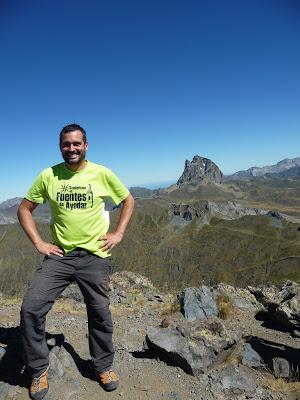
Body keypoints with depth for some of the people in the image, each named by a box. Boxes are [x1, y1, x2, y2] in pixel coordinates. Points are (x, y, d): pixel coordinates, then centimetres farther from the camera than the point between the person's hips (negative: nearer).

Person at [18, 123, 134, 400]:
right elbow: (24, 209, 8)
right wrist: (39, 243, -2)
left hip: (95, 256, 0)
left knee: (100, 313, 9)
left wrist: (118, 234, 0)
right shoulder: (48, 176, -1)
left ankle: (104, 366, 36)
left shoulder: (102, 174, -3)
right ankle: (39, 369, 19)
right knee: (31, 308, -7)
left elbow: (128, 200, 8)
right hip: (59, 255, 1)